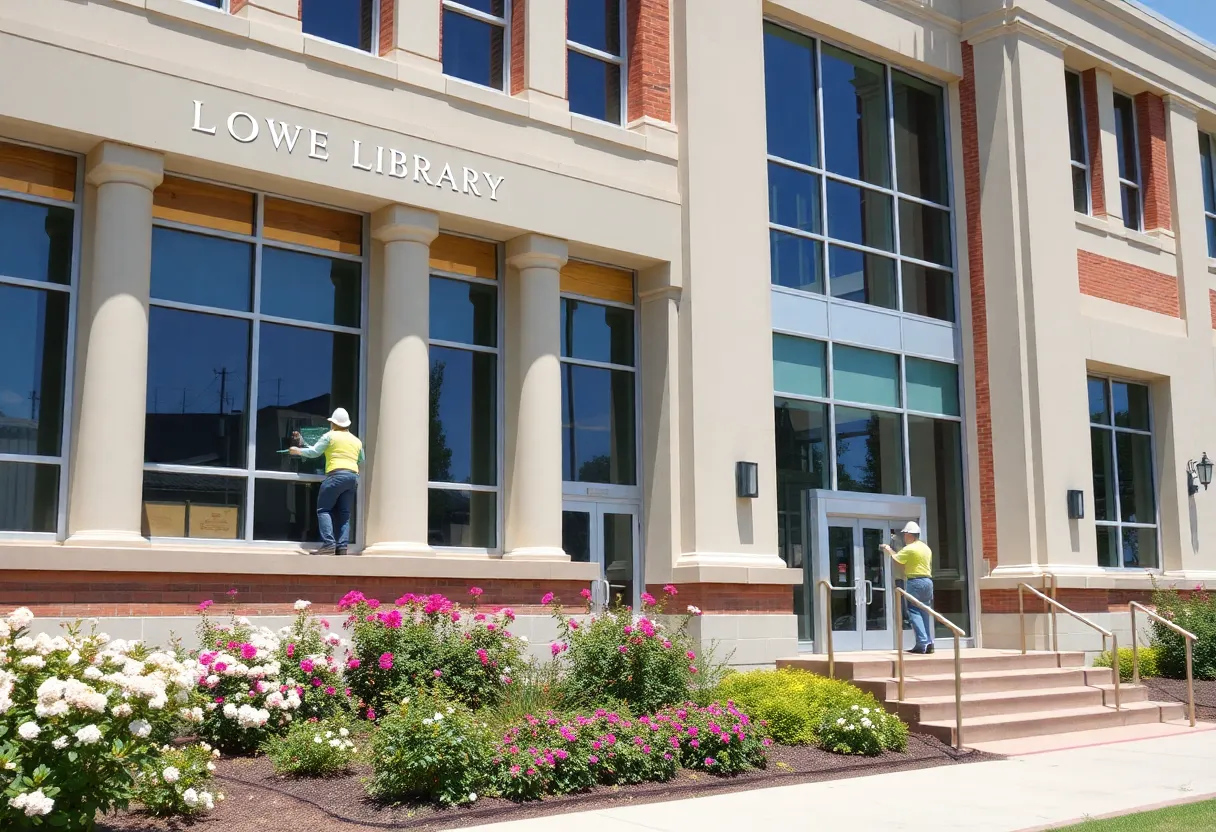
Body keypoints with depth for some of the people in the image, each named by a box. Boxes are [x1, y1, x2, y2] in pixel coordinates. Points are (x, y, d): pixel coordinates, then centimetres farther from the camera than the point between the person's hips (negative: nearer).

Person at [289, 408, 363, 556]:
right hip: (353, 477, 6)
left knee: (323, 509, -3)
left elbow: (314, 452, 3)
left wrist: (297, 451, 18)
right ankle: (342, 546, -5)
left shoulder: (330, 436, 4)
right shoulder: (356, 440, 20)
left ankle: (328, 544, -17)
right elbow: (361, 462, 26)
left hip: (336, 475, -6)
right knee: (344, 514, 5)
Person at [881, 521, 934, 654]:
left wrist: (889, 550, 21)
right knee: (924, 612, 9)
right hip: (928, 581, 8)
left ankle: (922, 643, -15)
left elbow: (896, 558, 2)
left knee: (914, 612, -6)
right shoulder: (926, 548, 15)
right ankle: (929, 643, 6)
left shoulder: (909, 549, -9)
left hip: (915, 582, -8)